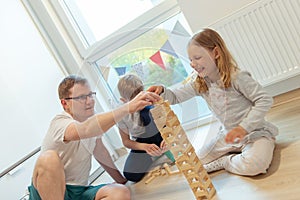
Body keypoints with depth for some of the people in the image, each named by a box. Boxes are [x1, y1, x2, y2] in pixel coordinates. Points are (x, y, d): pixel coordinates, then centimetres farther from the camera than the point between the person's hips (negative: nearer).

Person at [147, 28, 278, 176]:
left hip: (255, 132, -6)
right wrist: (162, 91, -24)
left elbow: (265, 100, -21)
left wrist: (243, 128, -28)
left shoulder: (236, 76, -21)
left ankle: (223, 162, -4)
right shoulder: (198, 83, -1)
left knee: (254, 165, -36)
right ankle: (240, 151, 11)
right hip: (228, 134, 7)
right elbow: (176, 97, -2)